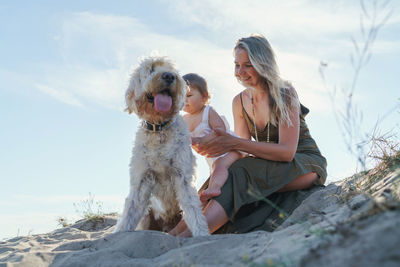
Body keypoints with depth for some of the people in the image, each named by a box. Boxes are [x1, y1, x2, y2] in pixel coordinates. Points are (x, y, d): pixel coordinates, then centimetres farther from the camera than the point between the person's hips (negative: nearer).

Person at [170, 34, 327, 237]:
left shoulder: (285, 94, -15)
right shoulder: (240, 102, 3)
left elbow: (287, 151, -24)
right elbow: (243, 148, -4)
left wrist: (234, 143, -31)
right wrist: (210, 145, -24)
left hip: (307, 164, -6)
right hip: (272, 168, 6)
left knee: (241, 174, -33)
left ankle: (189, 232, -44)